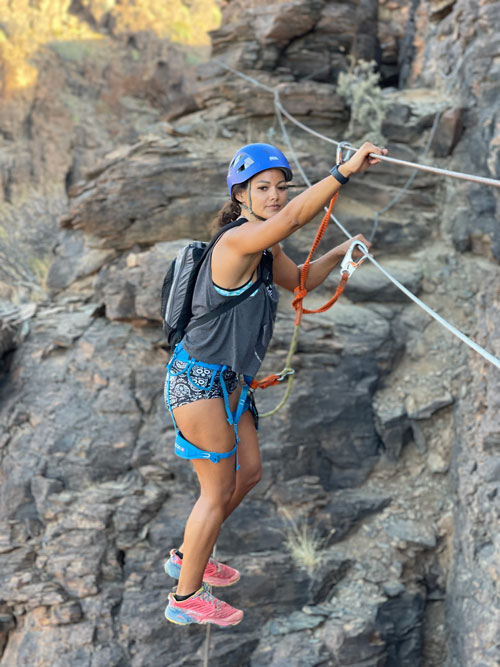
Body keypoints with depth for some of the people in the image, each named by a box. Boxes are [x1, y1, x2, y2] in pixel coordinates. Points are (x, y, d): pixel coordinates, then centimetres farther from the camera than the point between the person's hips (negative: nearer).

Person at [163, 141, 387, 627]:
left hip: (230, 382, 10)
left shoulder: (265, 248, 7)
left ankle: (187, 556, 38)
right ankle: (185, 598, 17)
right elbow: (293, 217, -42)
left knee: (248, 473, 18)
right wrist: (344, 172, -49)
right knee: (218, 489, 0)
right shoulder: (236, 241, -23)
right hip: (199, 381, -10)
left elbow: (300, 281, 24)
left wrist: (338, 254, 10)